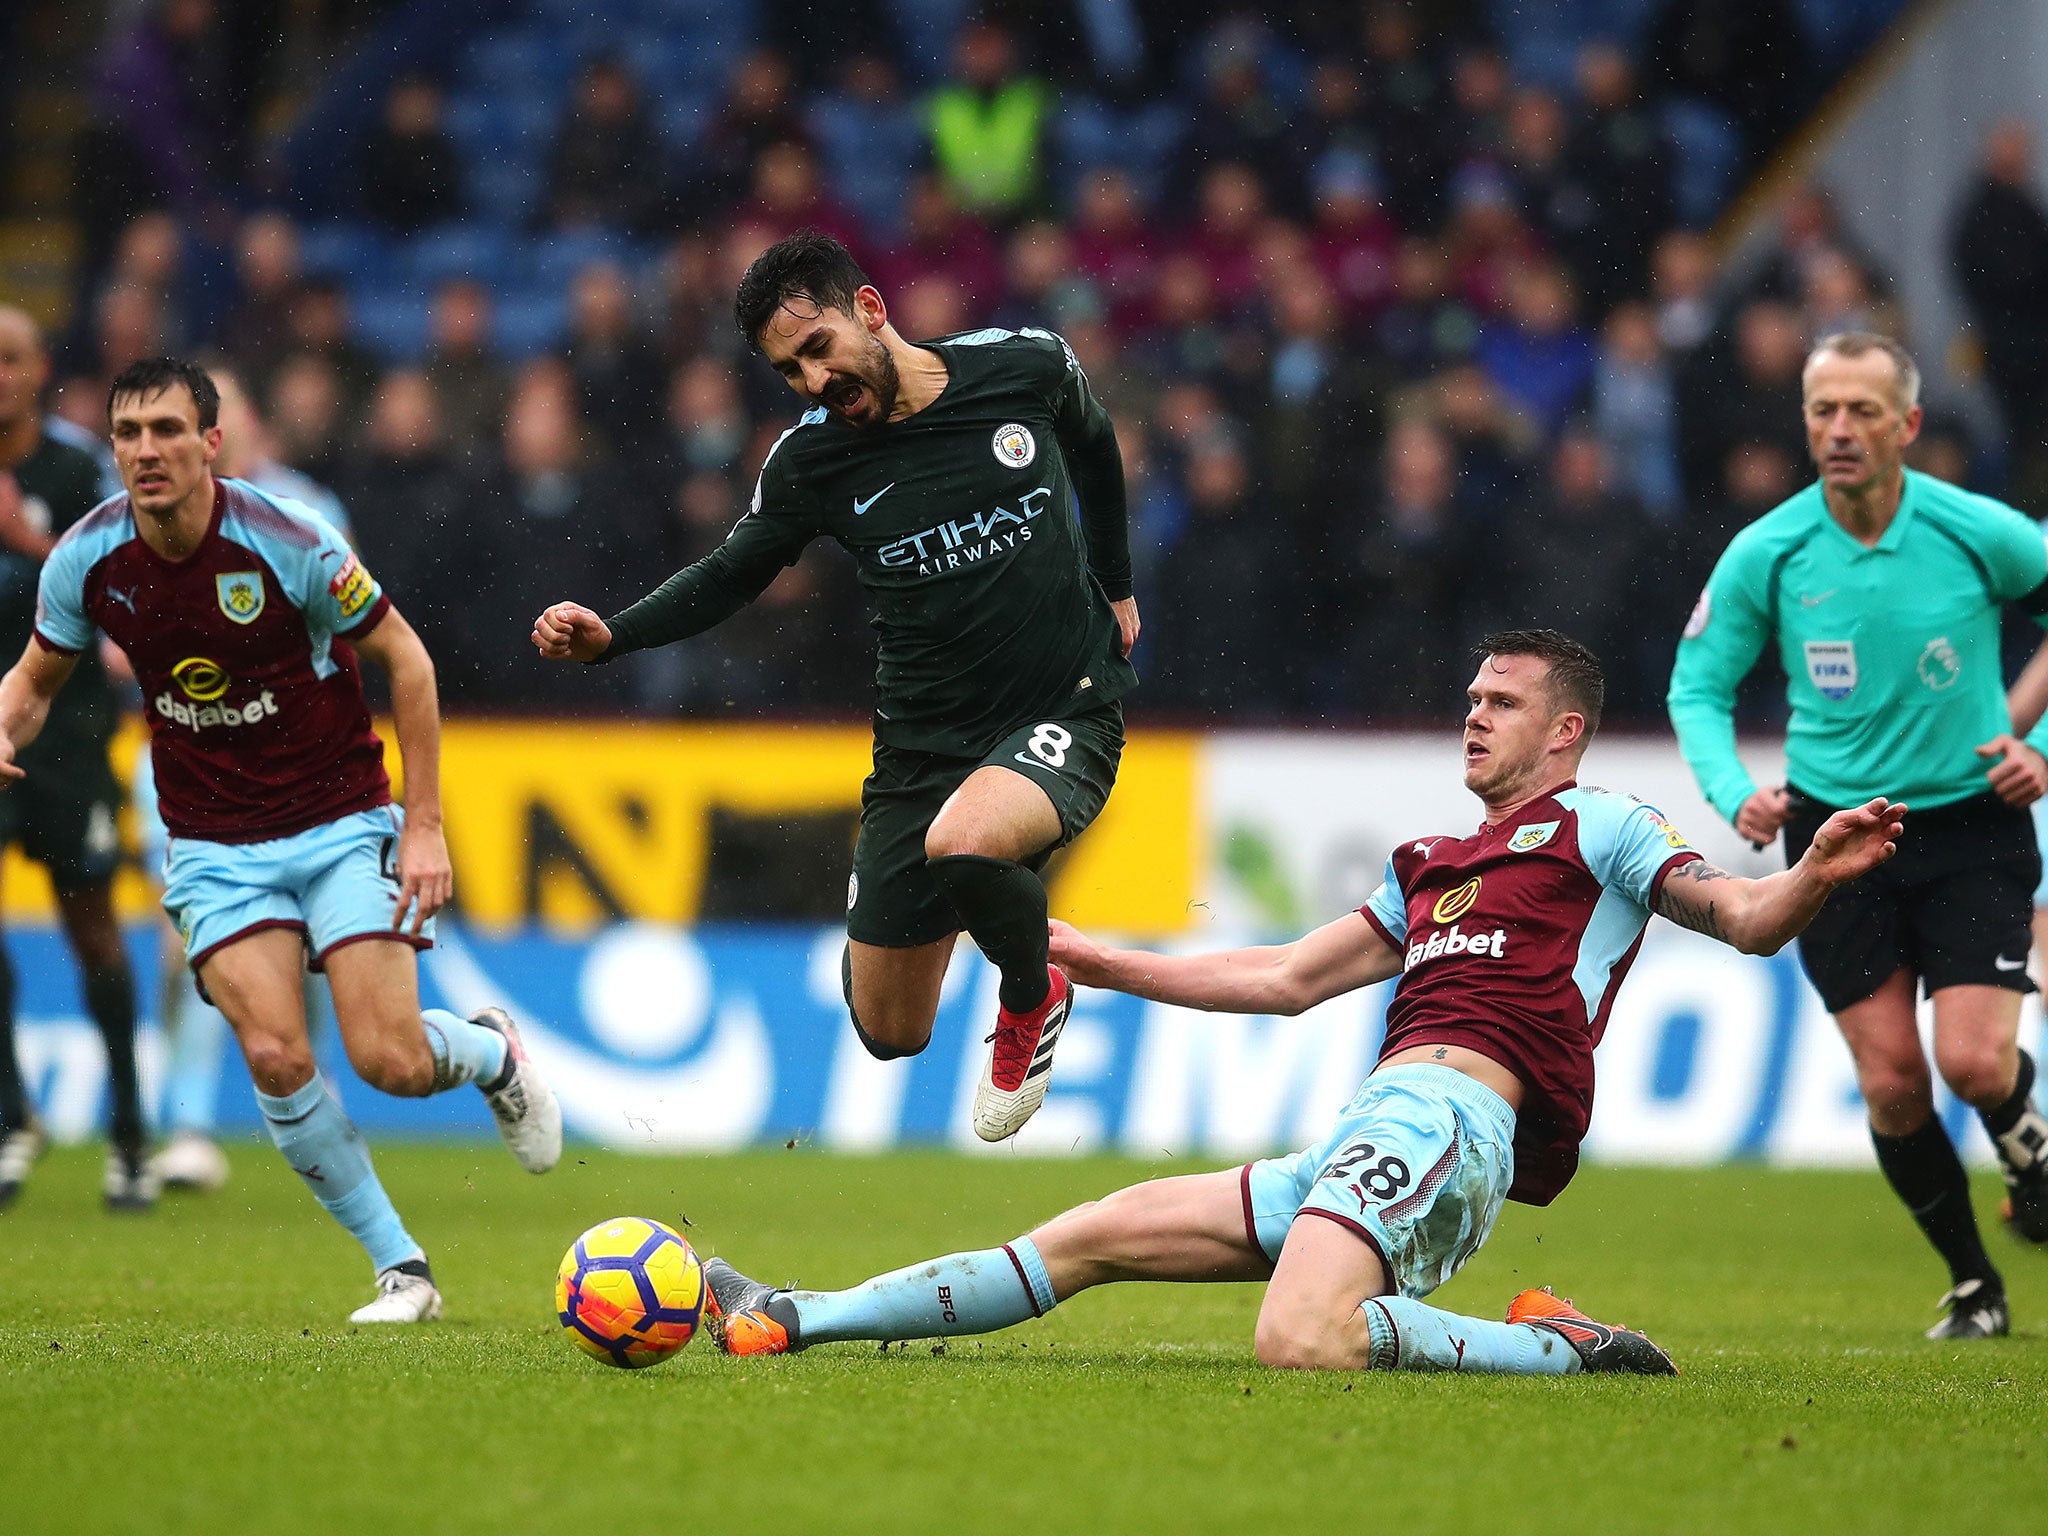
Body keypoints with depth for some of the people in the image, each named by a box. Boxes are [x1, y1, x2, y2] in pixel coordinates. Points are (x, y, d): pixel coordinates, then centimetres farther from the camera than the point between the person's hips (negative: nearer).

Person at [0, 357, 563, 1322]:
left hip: (342, 821, -2)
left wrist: (424, 825, -9)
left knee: (390, 1062, -12)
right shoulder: (86, 563, -10)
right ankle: (400, 1269, 0)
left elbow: (405, 658, -8)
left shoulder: (286, 543, -20)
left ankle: (492, 1051, 26)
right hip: (216, 844, 3)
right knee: (275, 1060, -16)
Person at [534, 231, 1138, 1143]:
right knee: (890, 1033, 6)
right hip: (922, 741, 3)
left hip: (1066, 715, -3)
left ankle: (1033, 1000, -4)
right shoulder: (808, 464, -7)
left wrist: (1114, 587, 19)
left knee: (962, 842, -37)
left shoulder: (1028, 366, -9)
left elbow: (1093, 445, 14)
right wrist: (608, 638, -10)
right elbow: (730, 577, 6)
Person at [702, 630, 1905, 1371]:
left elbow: (1741, 919, -5)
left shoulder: (1592, 826, 7)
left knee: (1299, 1344, -35)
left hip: (1444, 1112, -8)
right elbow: (1288, 979, 35)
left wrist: (1810, 880, -27)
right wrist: (1106, 965, 38)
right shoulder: (1431, 869, 30)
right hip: (1367, 1150, 8)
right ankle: (790, 1321, 11)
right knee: (1092, 1237, 8)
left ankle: (1558, 1349, -17)